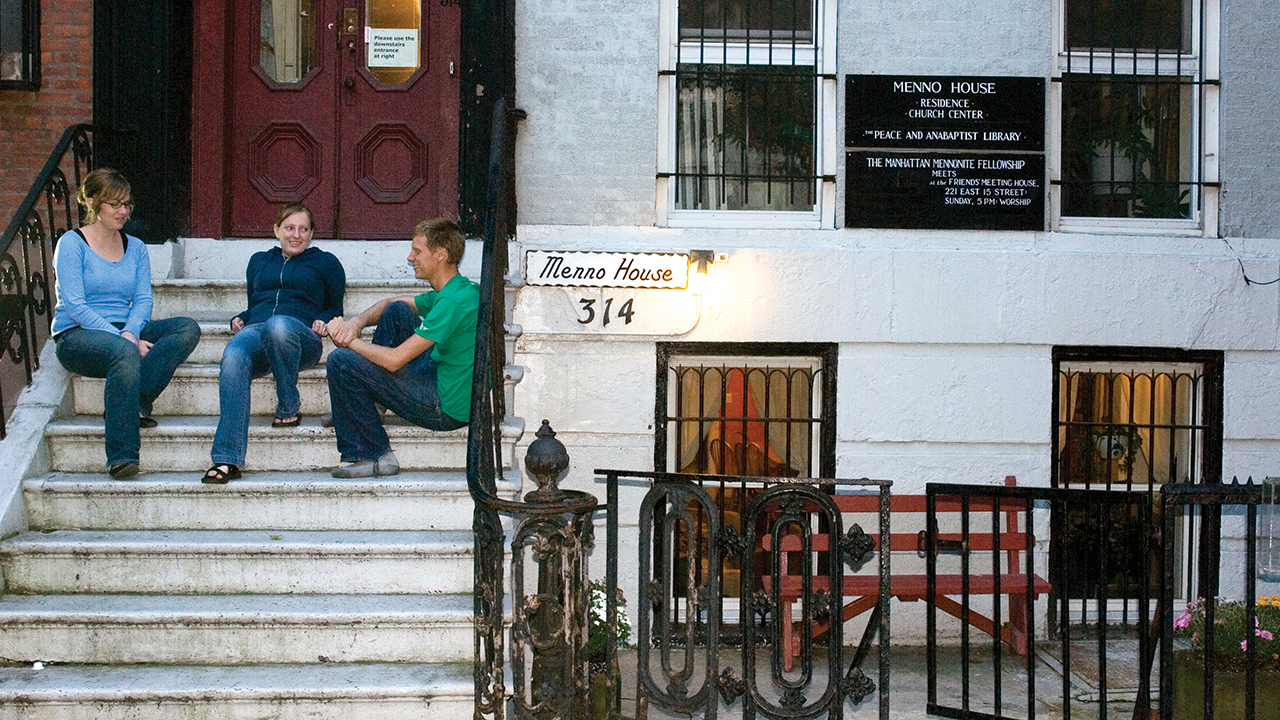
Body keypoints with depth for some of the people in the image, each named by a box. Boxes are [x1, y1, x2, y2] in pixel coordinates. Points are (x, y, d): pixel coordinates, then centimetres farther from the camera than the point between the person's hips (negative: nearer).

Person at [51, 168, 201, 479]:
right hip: (76, 336, -6)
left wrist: (130, 333, -17)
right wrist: (122, 339, -20)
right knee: (125, 353, -39)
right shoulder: (72, 243, -1)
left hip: (125, 332, 6)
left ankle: (135, 403, -31)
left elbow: (143, 300, 6)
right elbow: (75, 305, -11)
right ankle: (122, 455, -41)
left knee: (188, 328, -19)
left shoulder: (136, 247, 16)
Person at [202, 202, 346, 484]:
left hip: (300, 336, -3)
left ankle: (289, 408, -22)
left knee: (278, 324, -43)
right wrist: (239, 320, 15)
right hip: (255, 331, 3)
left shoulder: (325, 262, 26)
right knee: (233, 357, -38)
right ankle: (227, 459, -47)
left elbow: (335, 308, 23)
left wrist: (324, 321, 1)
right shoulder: (259, 261, 35)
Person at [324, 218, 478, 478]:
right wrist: (357, 322, 2)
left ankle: (375, 456, -3)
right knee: (397, 311, 18)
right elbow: (390, 303, 22)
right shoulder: (465, 289, 8)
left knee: (341, 361, -13)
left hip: (446, 409, -10)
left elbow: (393, 360, -24)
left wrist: (348, 341, -7)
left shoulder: (452, 302, -23)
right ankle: (367, 405, 19)